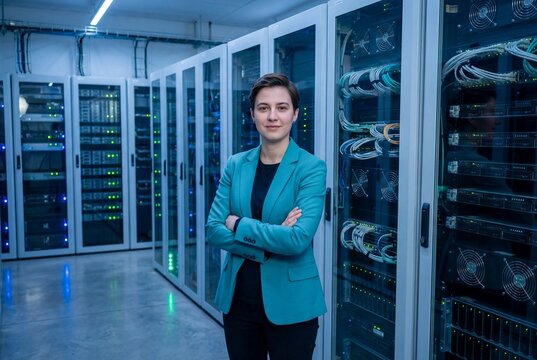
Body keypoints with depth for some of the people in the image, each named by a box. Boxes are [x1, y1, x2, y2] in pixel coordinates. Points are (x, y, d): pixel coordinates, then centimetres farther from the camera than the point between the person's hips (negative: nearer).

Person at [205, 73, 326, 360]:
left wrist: (239, 224, -13)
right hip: (238, 297, 4)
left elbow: (299, 239, -22)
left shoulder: (311, 168, -11)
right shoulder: (236, 165, 2)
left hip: (290, 302, -3)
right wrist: (268, 243, -17)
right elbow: (214, 230, -4)